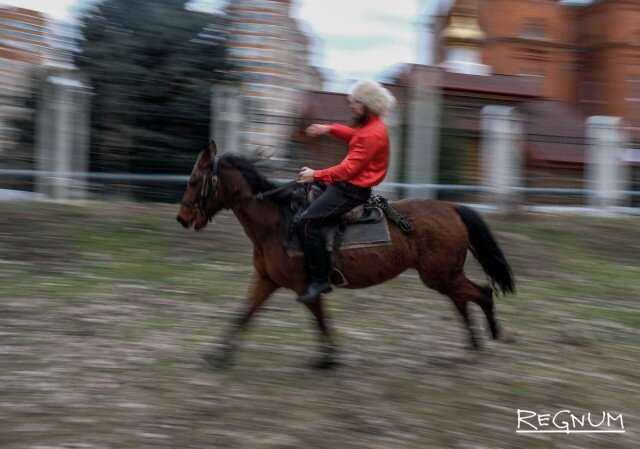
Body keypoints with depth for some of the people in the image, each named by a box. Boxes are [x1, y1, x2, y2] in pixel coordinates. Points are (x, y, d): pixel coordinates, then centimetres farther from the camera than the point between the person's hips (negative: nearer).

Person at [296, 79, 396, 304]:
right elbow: (354, 136, 36)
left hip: (353, 190, -11)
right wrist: (329, 129, 23)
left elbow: (350, 168, -22)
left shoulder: (372, 134, -20)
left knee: (307, 221, -21)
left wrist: (316, 175, -17)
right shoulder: (370, 126, 13)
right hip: (347, 184, 11)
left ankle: (319, 279, -18)